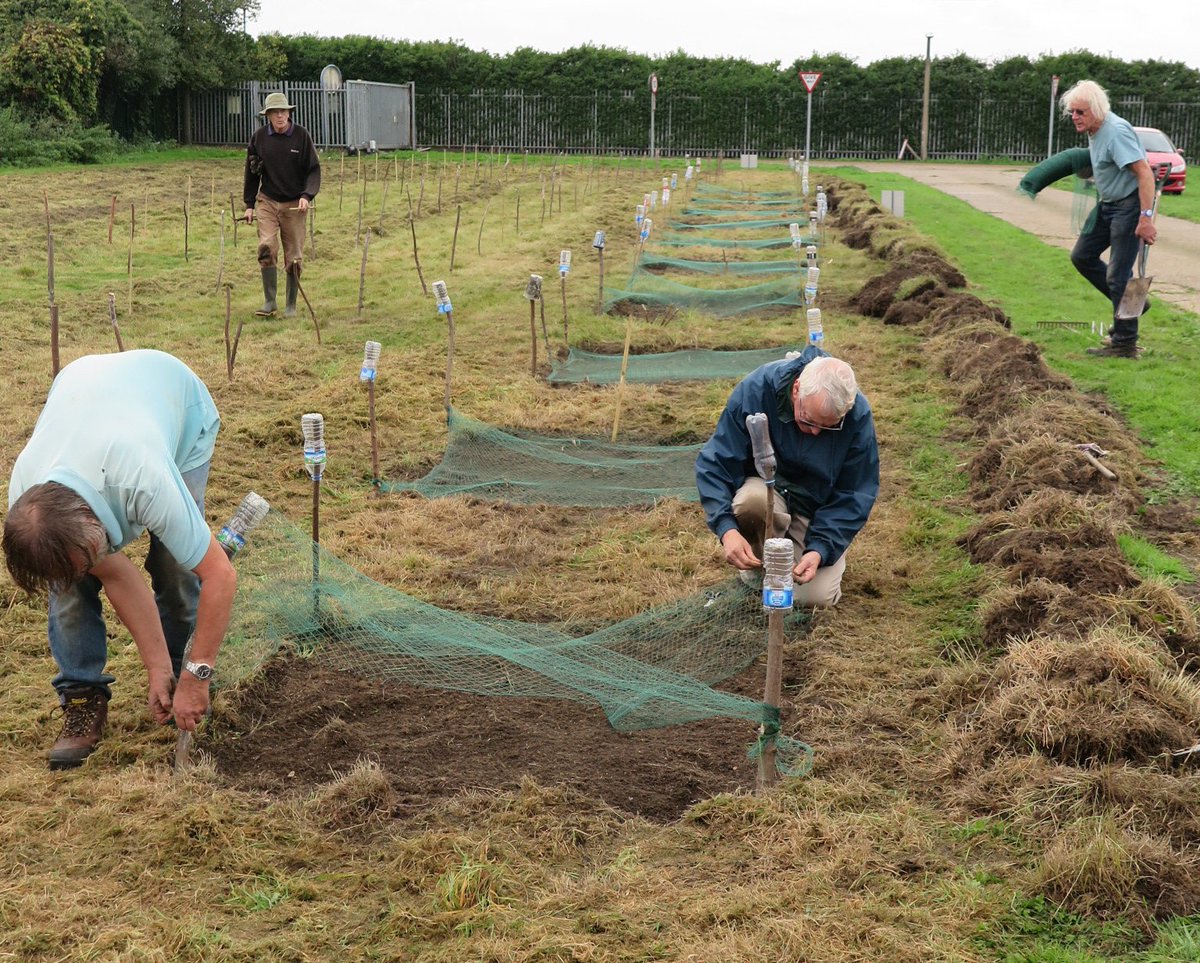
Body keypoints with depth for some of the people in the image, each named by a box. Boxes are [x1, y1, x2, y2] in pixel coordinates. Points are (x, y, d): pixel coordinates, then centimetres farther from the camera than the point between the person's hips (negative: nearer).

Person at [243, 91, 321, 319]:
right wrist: (249, 204, 8)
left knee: (293, 257, 3)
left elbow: (313, 169, -1)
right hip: (267, 201, 1)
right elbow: (251, 171, 10)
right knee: (266, 247, -15)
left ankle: (291, 305, 16)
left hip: (294, 204, -1)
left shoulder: (301, 136, -5)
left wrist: (307, 195, -16)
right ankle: (269, 301, -4)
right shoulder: (259, 137, 0)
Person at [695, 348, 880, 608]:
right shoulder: (756, 390, -25)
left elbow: (854, 497, -12)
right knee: (753, 498, -38)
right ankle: (758, 563, -4)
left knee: (816, 597, -18)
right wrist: (727, 530, -35)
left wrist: (820, 550, -27)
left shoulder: (858, 416, -21)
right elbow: (714, 464, -21)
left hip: (819, 508, 1)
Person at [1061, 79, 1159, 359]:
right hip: (1108, 203, 10)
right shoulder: (1094, 129, 6)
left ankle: (1124, 344, 0)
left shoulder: (1116, 131, -24)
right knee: (1082, 256, 14)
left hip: (1129, 205, -10)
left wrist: (1146, 218, -33)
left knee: (1118, 273, -8)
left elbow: (1144, 172, -29)